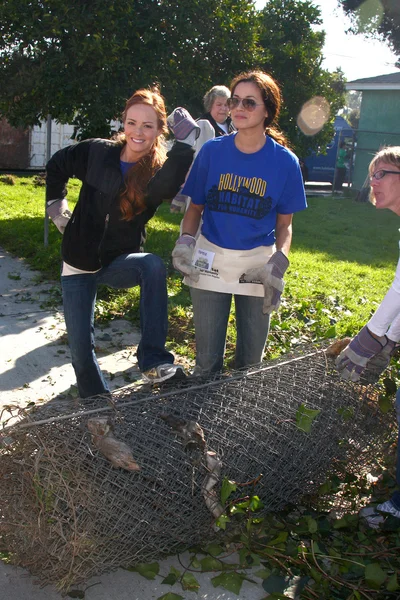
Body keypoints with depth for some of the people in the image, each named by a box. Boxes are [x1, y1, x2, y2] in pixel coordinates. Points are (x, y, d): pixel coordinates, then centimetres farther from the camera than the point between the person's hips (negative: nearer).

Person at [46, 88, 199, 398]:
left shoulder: (160, 171, -12)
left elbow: (164, 188, -38)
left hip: (119, 262, -1)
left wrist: (185, 142, -48)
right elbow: (57, 165, 12)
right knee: (81, 349, -3)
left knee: (153, 264, -34)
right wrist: (56, 202, 6)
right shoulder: (97, 152, -7)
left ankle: (154, 360, -32)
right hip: (79, 262, 1)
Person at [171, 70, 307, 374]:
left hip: (258, 265, 0)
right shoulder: (212, 151, -3)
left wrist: (278, 266, -14)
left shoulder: (285, 161, -5)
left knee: (251, 357, 13)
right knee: (207, 357, 8)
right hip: (211, 260, 0)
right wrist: (185, 242, -13)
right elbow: (195, 207, 5)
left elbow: (284, 225, 1)